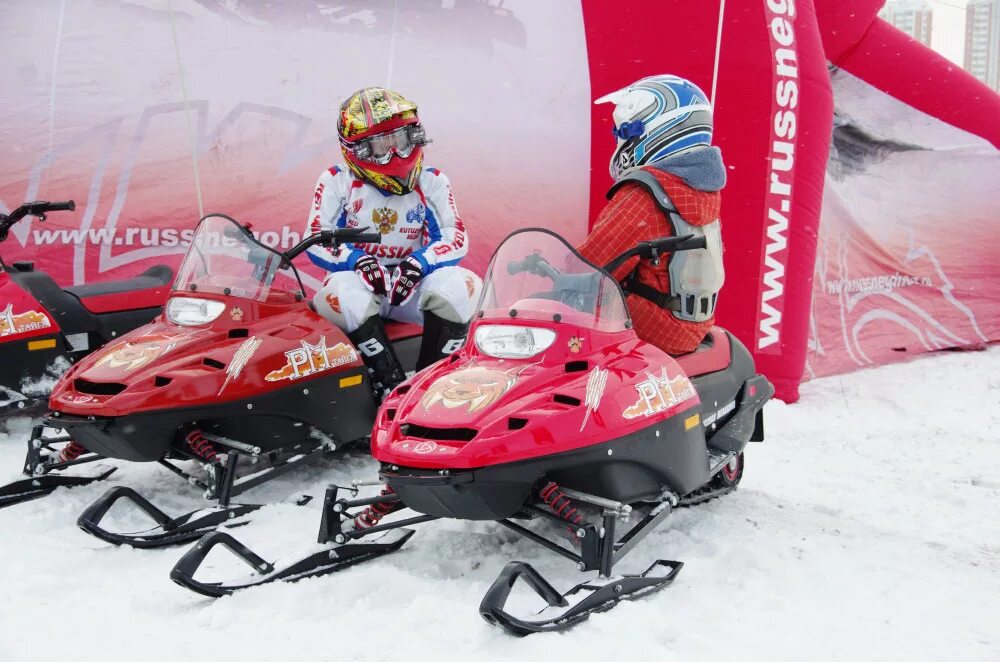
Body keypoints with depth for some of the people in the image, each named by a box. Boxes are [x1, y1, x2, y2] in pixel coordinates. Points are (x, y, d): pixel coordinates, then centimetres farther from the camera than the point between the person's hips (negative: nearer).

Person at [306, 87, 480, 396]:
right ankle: (392, 383, -33)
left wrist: (418, 262, -23)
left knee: (459, 286, -29)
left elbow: (456, 239, -2)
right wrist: (358, 260, -25)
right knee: (343, 293, -37)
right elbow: (317, 242, -4)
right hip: (360, 283, -1)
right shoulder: (337, 182, 3)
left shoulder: (431, 183, 6)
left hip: (413, 286, 1)